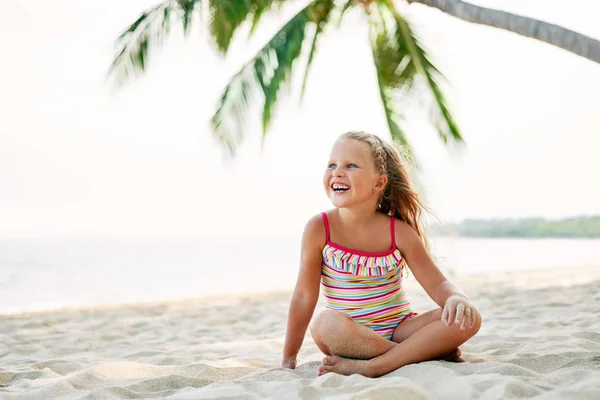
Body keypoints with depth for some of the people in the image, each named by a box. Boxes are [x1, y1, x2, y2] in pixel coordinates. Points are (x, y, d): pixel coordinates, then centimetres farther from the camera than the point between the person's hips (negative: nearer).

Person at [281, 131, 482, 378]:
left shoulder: (399, 232, -8)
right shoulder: (319, 229, -11)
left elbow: (437, 283, -4)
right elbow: (304, 296, -8)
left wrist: (456, 298, -28)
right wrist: (289, 357, -6)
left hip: (399, 329, 3)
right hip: (349, 336, -2)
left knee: (469, 318, -21)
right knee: (328, 323, -38)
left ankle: (371, 367, -30)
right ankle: (428, 351, -23)